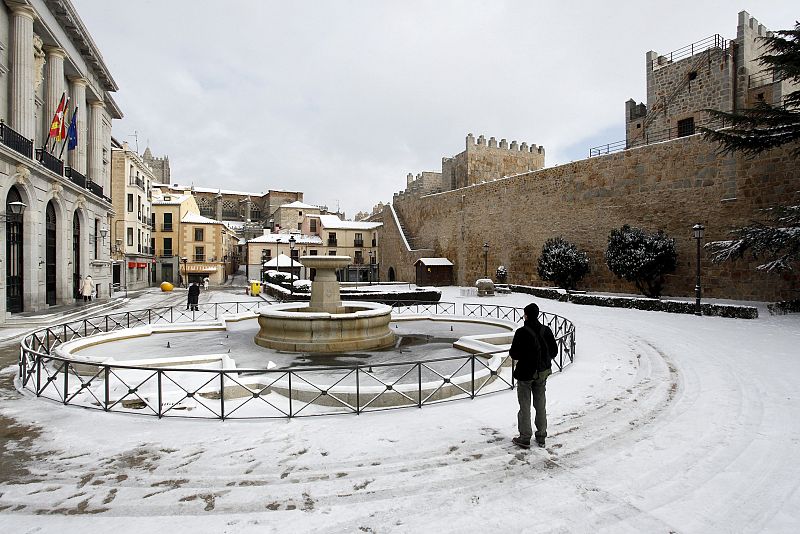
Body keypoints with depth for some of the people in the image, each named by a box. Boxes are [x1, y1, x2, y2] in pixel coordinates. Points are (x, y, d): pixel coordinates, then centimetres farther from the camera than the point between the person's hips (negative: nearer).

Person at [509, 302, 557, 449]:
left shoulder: (522, 332, -20)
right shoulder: (546, 331, -4)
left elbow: (514, 354, -17)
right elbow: (554, 351, 3)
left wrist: (512, 351, 5)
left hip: (525, 372, -5)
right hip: (542, 372, 5)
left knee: (525, 406, 6)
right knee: (540, 405, 17)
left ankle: (525, 438, 13)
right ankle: (541, 436, 26)